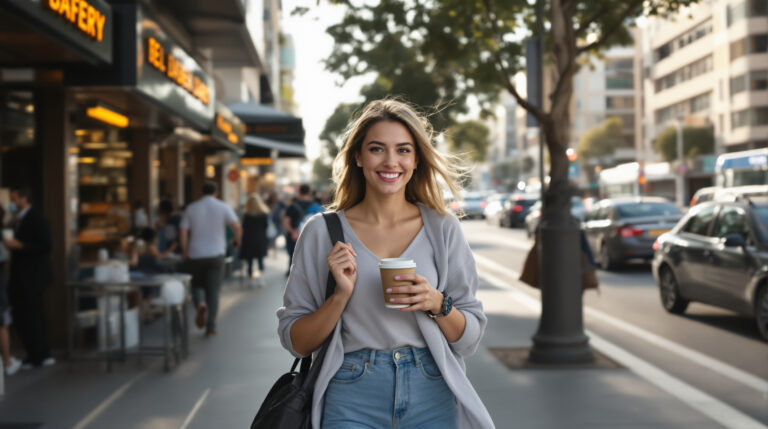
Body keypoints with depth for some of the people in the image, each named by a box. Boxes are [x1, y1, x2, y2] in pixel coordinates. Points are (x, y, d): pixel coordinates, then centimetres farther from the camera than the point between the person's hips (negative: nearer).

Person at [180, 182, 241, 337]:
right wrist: (237, 240, 7)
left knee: (197, 284, 17)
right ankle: (211, 327, 3)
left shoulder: (191, 208, 4)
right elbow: (236, 225, -11)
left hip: (195, 255, 1)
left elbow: (183, 232, -3)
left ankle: (200, 303, -16)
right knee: (213, 291, 5)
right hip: (216, 254, -1)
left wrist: (184, 251, 7)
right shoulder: (222, 207, 0)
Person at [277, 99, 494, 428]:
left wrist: (438, 304, -13)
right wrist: (341, 295, -13)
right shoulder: (322, 232, 0)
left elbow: (470, 338, 5)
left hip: (431, 400, 1)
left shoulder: (443, 230, 3)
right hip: (352, 400, -1)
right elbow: (296, 342, 1)